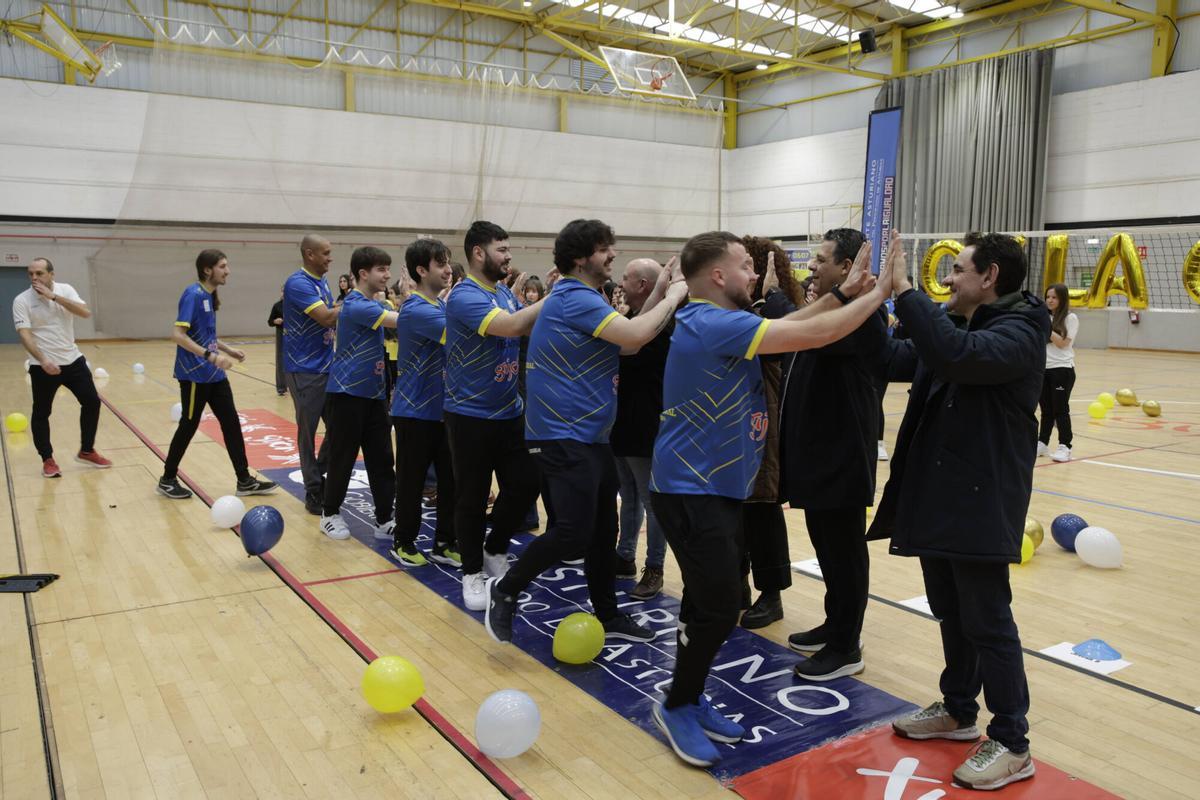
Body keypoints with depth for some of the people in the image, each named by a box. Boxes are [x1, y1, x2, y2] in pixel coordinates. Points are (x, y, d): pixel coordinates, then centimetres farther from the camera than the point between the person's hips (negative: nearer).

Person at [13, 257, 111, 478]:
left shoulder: (65, 290, 0)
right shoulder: (22, 300, -10)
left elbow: (86, 313, -16)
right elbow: (24, 335, -17)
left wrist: (53, 296, -22)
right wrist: (43, 360, -30)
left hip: (73, 360, 3)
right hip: (43, 366, -3)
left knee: (92, 402, 6)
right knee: (41, 413, 4)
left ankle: (86, 451, 22)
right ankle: (48, 460, 19)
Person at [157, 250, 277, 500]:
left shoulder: (210, 296, 11)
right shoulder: (193, 295, -16)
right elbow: (177, 334, -24)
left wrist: (227, 349, 17)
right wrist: (211, 355, -30)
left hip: (214, 374, 9)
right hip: (195, 374, -9)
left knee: (231, 423, 7)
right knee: (189, 425, 3)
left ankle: (245, 481, 13)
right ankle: (167, 480, 21)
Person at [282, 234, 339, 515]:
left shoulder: (321, 281, 12)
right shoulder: (298, 283, -16)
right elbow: (326, 317, -24)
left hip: (327, 366, 8)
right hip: (304, 371, -8)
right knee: (308, 432, 2)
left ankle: (320, 475, 24)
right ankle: (314, 492, 11)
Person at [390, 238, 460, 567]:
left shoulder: (444, 305, 10)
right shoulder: (415, 309, -19)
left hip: (445, 409, 7)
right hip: (415, 410, -7)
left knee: (451, 478, 9)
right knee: (412, 479, 6)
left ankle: (445, 543, 20)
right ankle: (404, 541, 23)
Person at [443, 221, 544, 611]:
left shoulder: (505, 292, 9)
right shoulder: (464, 297, -18)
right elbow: (511, 325, -33)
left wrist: (551, 299, -11)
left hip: (510, 411, 7)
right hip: (471, 415, -7)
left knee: (526, 484, 8)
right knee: (472, 497, 4)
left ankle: (495, 551, 31)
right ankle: (472, 573, 21)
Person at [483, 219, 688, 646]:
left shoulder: (584, 297, 17)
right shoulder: (575, 298, -16)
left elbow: (628, 341, 16)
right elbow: (637, 336, -26)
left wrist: (658, 294, 8)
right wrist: (672, 298, -11)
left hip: (591, 434, 11)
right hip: (564, 436, -11)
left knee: (603, 530, 13)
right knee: (574, 532, -11)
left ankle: (608, 615, 25)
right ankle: (505, 589, 9)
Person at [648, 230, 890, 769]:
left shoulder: (712, 320, 10)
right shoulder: (715, 324, -22)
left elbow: (787, 325, 11)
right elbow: (814, 335, -24)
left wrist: (843, 294, 3)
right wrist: (881, 291, -14)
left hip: (713, 485, 10)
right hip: (692, 490, -10)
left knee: (707, 601, 15)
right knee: (719, 608, -6)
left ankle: (688, 699, 28)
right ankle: (676, 707, 13)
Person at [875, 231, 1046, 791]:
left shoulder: (1020, 332, -16)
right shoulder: (953, 321, 10)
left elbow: (955, 355, -36)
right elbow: (895, 360, 12)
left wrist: (903, 289, -31)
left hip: (981, 503, -8)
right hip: (935, 494, 8)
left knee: (988, 623, 1)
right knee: (950, 613, 19)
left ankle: (1012, 745, 15)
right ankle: (958, 710, 35)